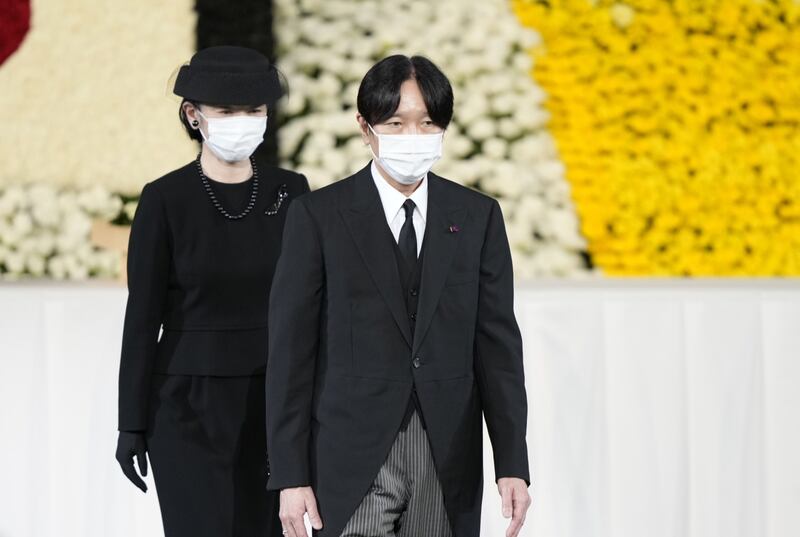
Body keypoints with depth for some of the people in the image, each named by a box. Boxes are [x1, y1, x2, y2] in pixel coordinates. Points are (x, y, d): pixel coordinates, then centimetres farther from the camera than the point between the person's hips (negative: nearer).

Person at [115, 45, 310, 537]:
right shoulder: (165, 200, -7)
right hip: (190, 405, -3)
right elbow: (143, 317, -5)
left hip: (274, 404, 3)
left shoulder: (290, 192, 2)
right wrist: (132, 424, -6)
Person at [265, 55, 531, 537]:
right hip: (353, 457, -3)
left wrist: (513, 464, -2)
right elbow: (290, 351, -1)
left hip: (447, 461, 3)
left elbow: (499, 344, 5)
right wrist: (291, 476, -6)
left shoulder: (478, 216, 7)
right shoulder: (319, 216, -1)